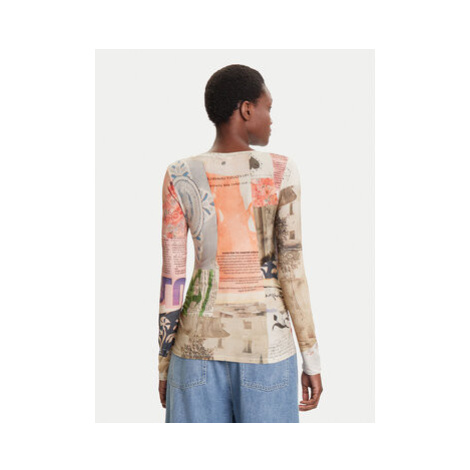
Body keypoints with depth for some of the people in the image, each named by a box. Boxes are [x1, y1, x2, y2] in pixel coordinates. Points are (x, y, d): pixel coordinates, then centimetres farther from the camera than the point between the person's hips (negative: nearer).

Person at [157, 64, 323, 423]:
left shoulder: (181, 177, -3)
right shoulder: (281, 171, -9)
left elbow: (172, 275, -3)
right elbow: (292, 268, -11)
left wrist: (165, 364, 6)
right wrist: (313, 361, -4)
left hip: (200, 342, 2)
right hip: (265, 345, -2)